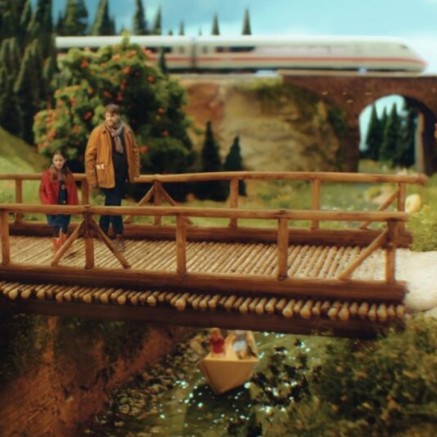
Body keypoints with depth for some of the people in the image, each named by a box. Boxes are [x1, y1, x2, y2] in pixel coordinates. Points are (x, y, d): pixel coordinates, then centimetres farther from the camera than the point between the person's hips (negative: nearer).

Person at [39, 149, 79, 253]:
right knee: (56, 230, -2)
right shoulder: (47, 175, -7)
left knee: (64, 230, 13)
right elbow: (42, 191, -4)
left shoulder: (68, 175, 2)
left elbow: (73, 192, 4)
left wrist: (73, 206, -4)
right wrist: (48, 204, -12)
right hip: (53, 208, -3)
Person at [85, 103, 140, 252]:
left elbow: (134, 151, 12)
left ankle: (102, 233, 27)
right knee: (114, 204, -5)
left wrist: (135, 171, 6)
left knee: (110, 204, 14)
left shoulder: (126, 131, 2)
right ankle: (119, 236, 6)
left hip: (122, 174, 5)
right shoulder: (98, 132, -10)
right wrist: (92, 179, -10)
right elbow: (89, 155, -8)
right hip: (108, 175, -5)